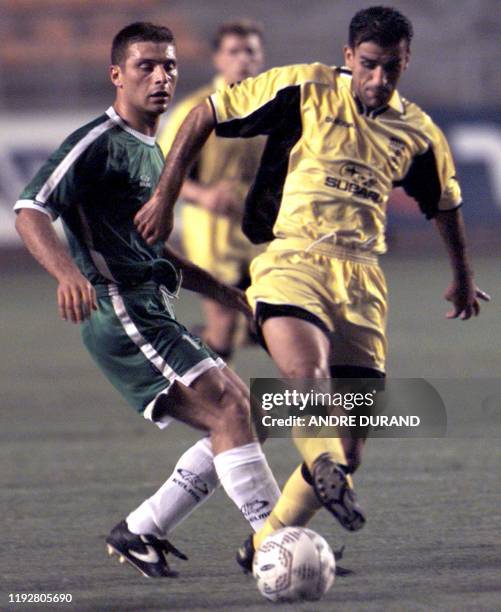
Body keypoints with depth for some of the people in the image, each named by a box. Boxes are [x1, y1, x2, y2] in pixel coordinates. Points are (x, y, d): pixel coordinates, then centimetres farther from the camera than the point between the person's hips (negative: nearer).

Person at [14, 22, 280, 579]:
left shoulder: (151, 151, 21)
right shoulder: (99, 144, -9)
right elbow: (30, 213, -19)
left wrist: (220, 291, 26)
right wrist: (69, 272, -37)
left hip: (154, 316, 10)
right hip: (122, 315, -10)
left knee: (241, 419, 6)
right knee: (228, 411, -18)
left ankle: (139, 532, 11)